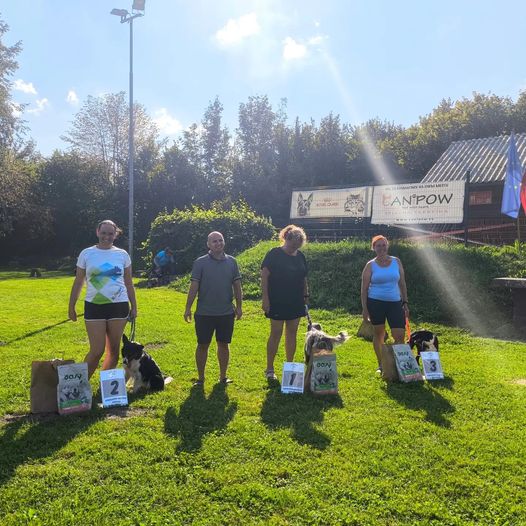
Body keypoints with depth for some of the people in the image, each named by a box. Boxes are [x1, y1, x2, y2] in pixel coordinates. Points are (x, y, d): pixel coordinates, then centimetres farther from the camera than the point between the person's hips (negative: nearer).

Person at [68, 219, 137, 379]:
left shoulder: (122, 254, 4)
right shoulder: (87, 254, 1)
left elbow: (129, 283, 10)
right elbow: (78, 282, 6)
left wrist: (134, 306, 8)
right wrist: (71, 307, 5)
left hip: (119, 306, 2)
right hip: (94, 306, -2)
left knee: (114, 350, 8)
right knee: (97, 351, -5)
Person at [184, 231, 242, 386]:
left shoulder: (231, 262, 3)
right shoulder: (200, 262, -5)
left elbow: (237, 286, 7)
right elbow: (193, 286, -6)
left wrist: (239, 307, 7)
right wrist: (188, 308, -8)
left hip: (226, 313, 2)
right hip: (204, 313, -2)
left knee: (223, 344, 12)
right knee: (202, 345, 7)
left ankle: (223, 376, 26)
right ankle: (200, 378, 22)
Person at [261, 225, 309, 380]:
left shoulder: (300, 256, 9)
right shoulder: (274, 254, -9)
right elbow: (264, 276, -11)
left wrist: (306, 295, 11)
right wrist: (265, 298, -16)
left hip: (296, 302, 6)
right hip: (277, 302, -6)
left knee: (292, 334, 10)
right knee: (276, 333, -1)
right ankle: (270, 368, 10)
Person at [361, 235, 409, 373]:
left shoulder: (396, 262, 7)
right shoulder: (370, 265, -1)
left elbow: (402, 283, 11)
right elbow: (364, 288, -2)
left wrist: (405, 303, 6)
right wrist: (364, 308, -7)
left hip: (395, 302, 2)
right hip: (375, 303, -2)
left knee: (400, 335, -5)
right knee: (378, 334, 7)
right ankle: (381, 365, 20)